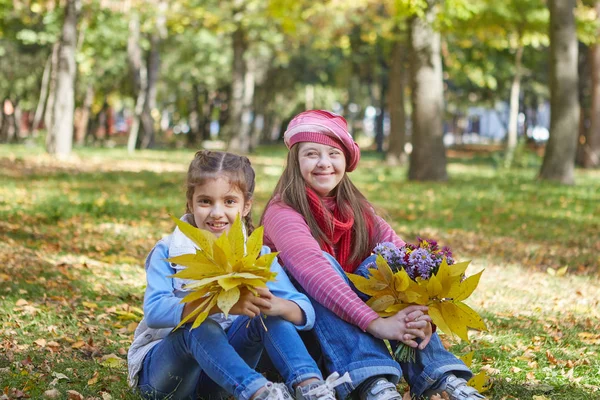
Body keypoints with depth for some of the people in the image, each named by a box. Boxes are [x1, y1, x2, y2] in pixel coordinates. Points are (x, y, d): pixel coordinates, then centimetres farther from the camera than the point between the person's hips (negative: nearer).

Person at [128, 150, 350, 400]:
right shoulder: (168, 251, -8)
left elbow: (305, 312, -13)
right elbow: (154, 311, -27)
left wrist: (272, 304, -38)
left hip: (220, 372, 3)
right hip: (160, 368, -3)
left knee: (266, 314, -20)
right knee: (199, 327, -34)